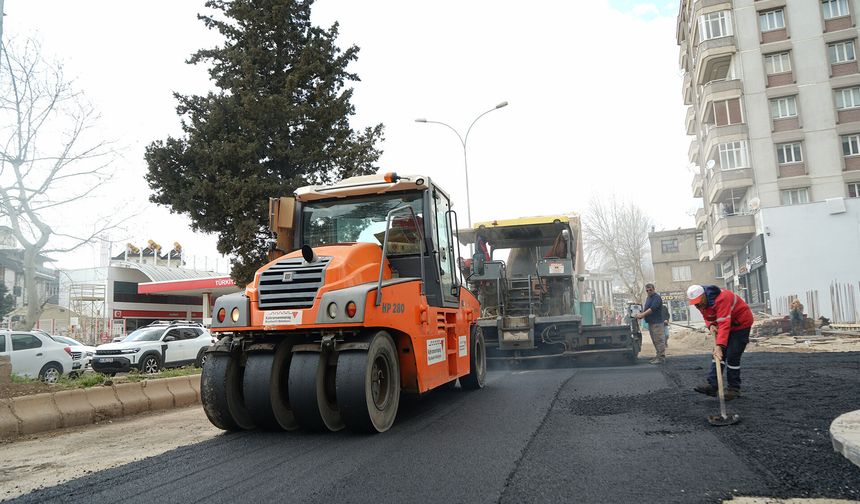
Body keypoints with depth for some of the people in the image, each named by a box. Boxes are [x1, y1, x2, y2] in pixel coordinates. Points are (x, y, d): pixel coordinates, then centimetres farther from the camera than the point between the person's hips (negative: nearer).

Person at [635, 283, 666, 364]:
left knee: (658, 340, -9)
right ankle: (659, 356, 17)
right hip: (650, 322, 9)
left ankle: (661, 357, -8)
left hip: (657, 322, -9)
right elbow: (645, 309, 22)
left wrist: (642, 315, -21)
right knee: (654, 341, 12)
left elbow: (652, 309, -20)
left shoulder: (657, 297, -10)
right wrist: (640, 313, 2)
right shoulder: (648, 298, 19)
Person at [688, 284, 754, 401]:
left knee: (732, 357, -11)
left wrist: (719, 346, -47)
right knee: (718, 354, -3)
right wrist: (711, 325, -16)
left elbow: (724, 324, -41)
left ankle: (734, 388, 1)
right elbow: (707, 316, 8)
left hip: (742, 322, -8)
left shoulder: (721, 299, -35)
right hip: (727, 323, 9)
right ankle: (712, 385, -7)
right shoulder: (702, 302, -7)